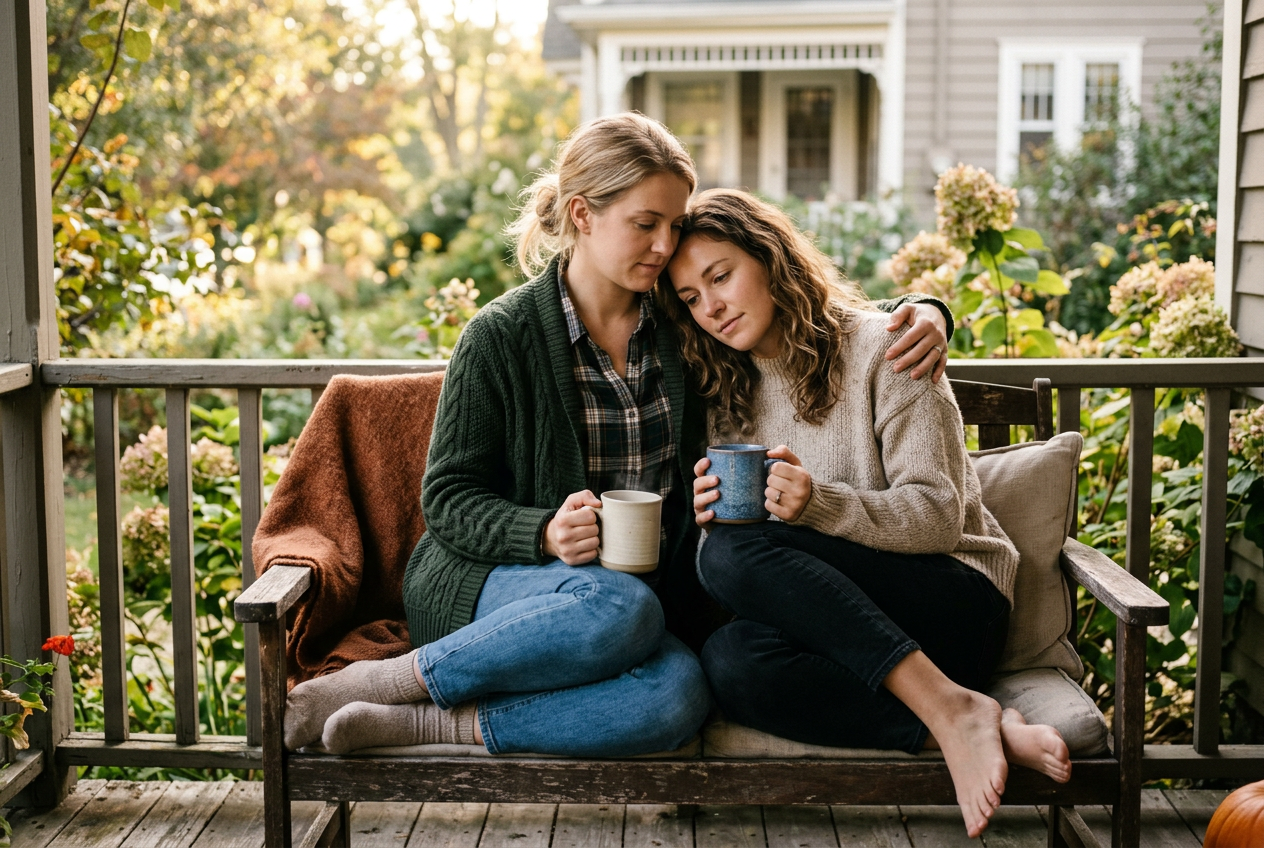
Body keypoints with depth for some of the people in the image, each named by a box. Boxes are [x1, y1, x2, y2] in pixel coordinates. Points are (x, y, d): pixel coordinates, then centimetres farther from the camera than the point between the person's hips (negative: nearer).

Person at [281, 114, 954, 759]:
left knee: (679, 693, -33)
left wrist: (916, 313, -3)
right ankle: (368, 684, -21)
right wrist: (545, 534, -23)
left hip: (649, 592, 4)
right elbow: (448, 498, -3)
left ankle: (421, 725, -25)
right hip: (492, 584, -3)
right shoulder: (500, 337, -4)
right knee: (619, 609, -39)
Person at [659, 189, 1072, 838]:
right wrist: (708, 513, -11)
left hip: (953, 599, -5)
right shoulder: (729, 393, 14)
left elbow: (937, 517, -10)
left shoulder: (880, 347, -4)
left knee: (731, 555, -30)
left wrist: (818, 505, -27)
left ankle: (952, 707, -29)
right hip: (837, 619, 5)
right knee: (729, 663, -31)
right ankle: (972, 730, -26)